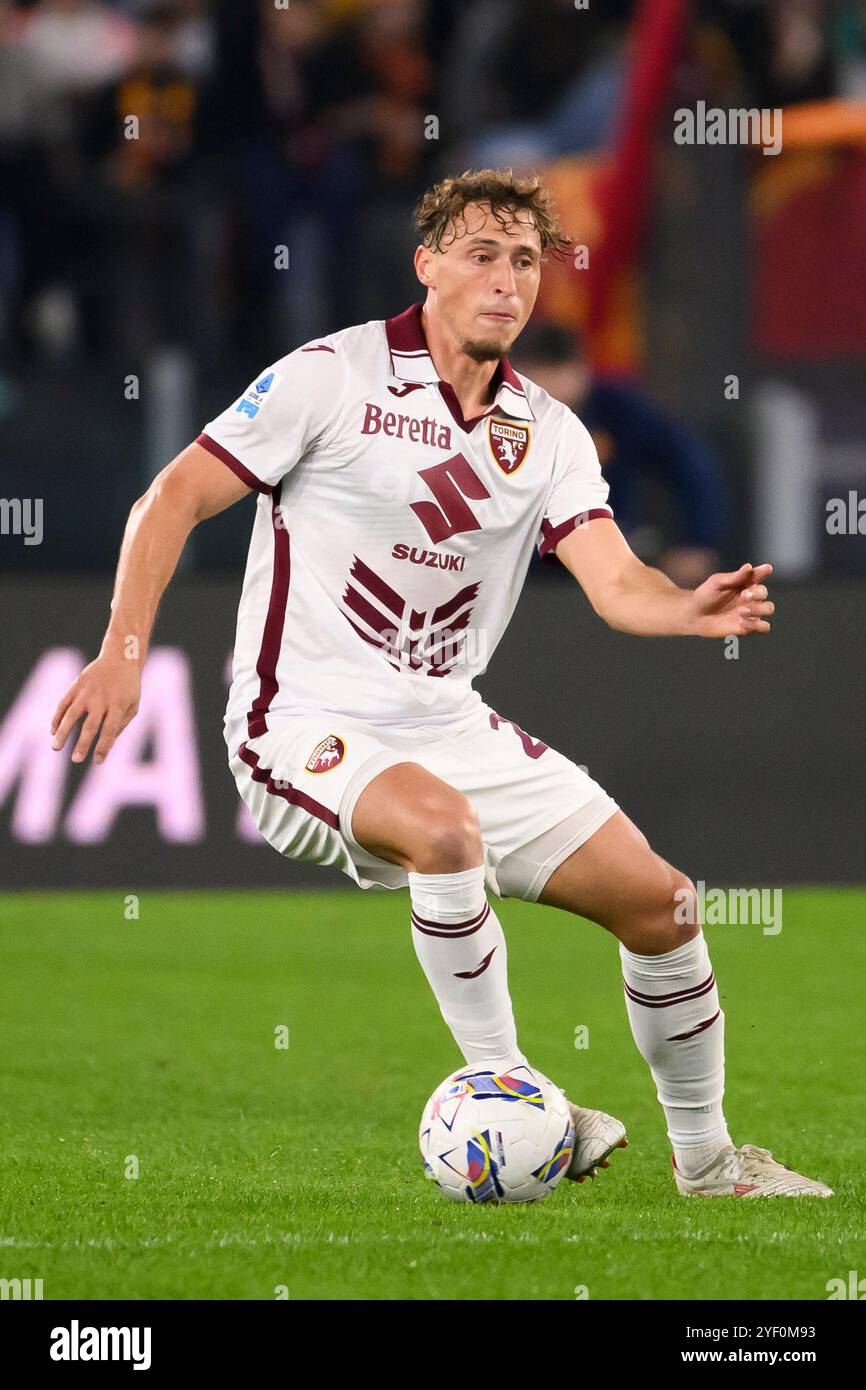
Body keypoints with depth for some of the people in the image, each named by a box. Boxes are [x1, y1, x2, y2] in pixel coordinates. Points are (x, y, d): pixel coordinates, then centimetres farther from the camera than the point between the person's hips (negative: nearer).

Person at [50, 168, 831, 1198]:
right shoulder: (333, 377, -9)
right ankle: (500, 1094, -21)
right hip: (307, 722, -6)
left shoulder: (548, 433, 6)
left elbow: (615, 584, -6)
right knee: (446, 823, -38)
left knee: (658, 903, 3)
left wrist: (692, 610, -29)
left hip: (447, 725, 6)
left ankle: (705, 1159, 22)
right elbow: (175, 498, -7)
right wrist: (125, 649, -18)